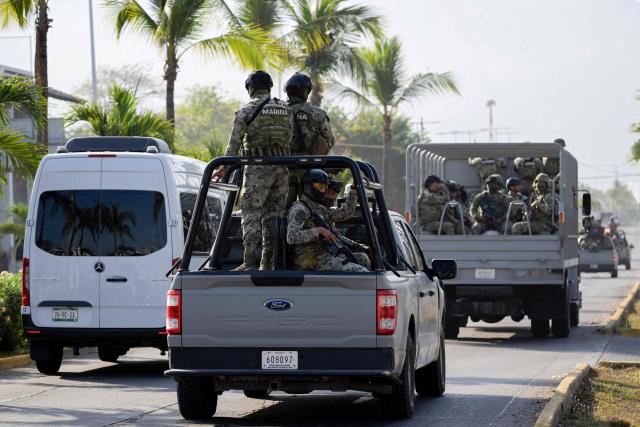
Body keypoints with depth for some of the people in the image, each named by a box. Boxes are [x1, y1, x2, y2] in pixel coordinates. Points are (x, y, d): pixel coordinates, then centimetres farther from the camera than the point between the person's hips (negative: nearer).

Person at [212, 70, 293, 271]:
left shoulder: (247, 110, -3)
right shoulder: (285, 109, 12)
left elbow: (234, 142, -6)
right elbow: (289, 138, 10)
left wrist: (224, 167, -2)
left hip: (258, 167, -5)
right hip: (282, 167, 5)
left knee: (251, 213, -5)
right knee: (273, 214, 9)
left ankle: (249, 262, -13)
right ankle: (267, 262, 9)